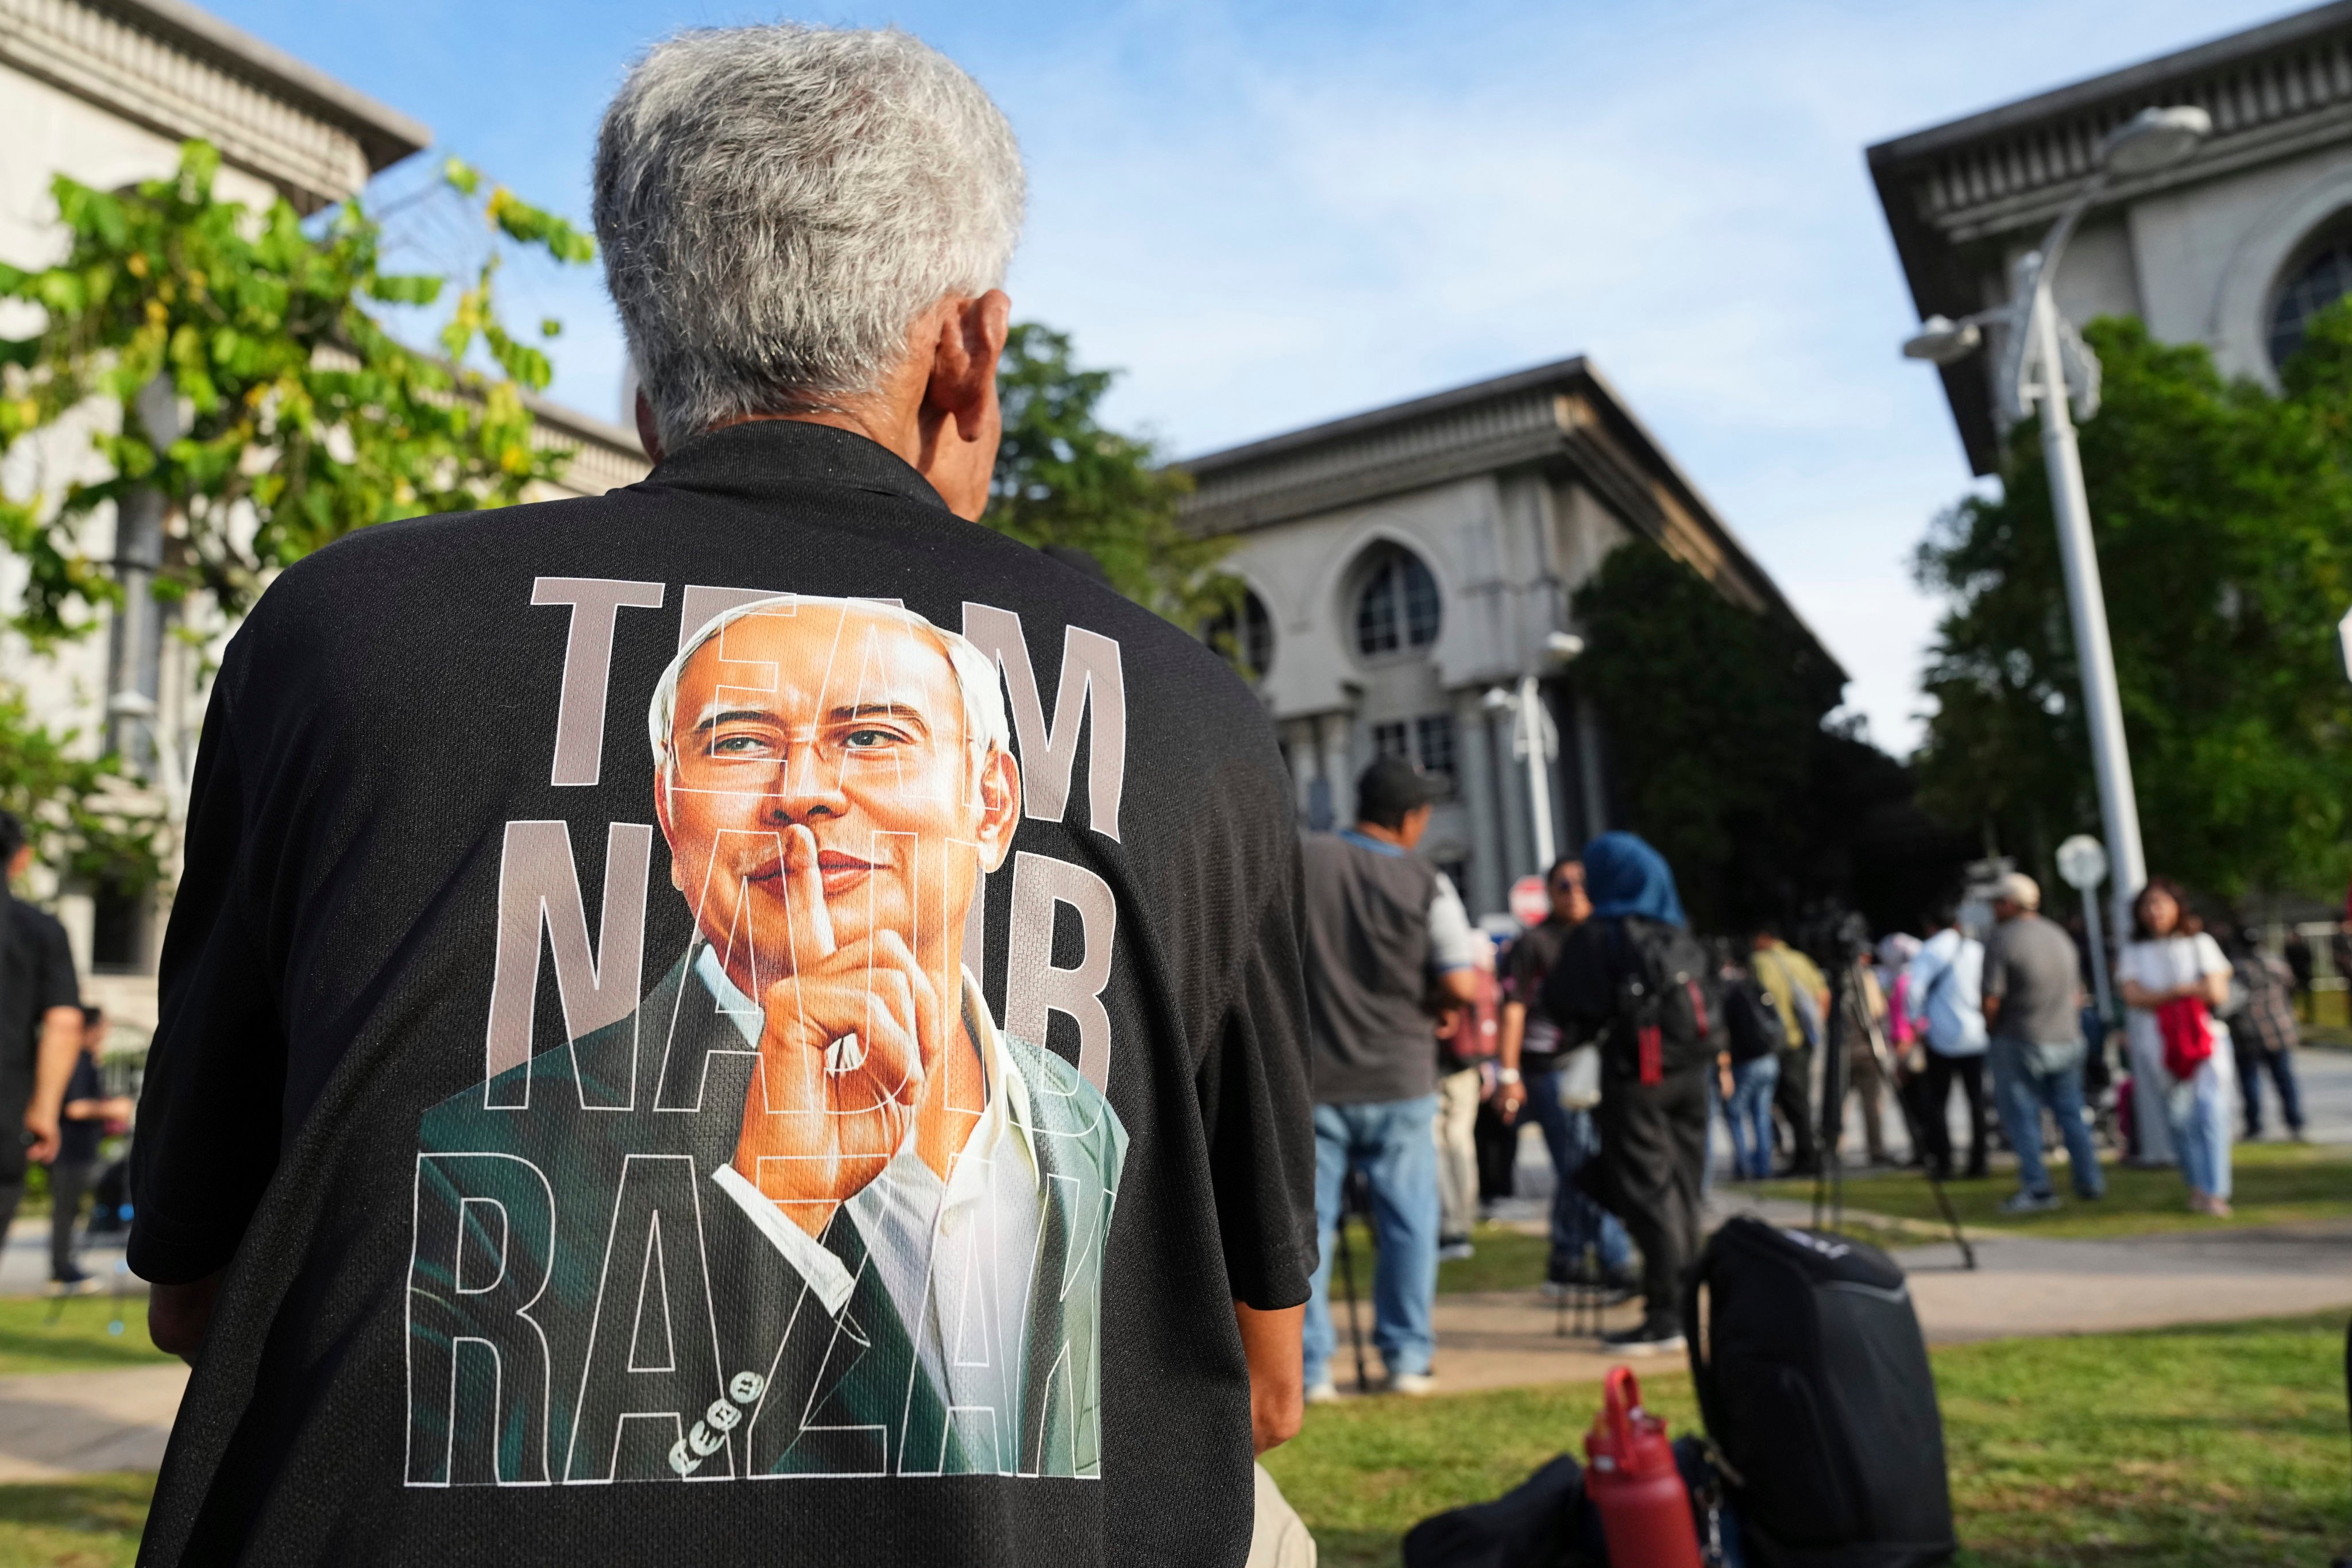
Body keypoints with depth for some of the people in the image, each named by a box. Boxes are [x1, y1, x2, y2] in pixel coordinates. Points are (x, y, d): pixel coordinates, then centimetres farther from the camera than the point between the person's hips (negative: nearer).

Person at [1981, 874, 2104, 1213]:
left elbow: (1992, 1000, -17)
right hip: (2067, 1040, 7)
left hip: (2019, 1042, -6)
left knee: (2021, 1115, 2)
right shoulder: (2060, 936, 10)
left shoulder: (2001, 941, -13)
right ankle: (2091, 1181, 19)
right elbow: (2077, 993, 14)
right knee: (2071, 1112, 15)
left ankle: (2036, 1188, 2)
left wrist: (1991, 1031, -1)